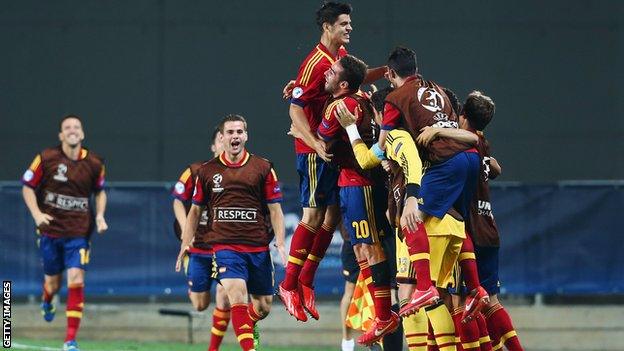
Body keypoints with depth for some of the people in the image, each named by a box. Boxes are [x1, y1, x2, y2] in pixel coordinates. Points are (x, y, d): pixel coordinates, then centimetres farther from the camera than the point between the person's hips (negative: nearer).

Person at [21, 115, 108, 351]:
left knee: (76, 280, -15)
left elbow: (100, 191, 17)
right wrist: (36, 213, -12)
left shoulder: (94, 163, -1)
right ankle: (47, 302, 52)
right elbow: (28, 186, 2)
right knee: (52, 282, 11)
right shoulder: (46, 159, -6)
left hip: (79, 233, 0)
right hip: (50, 230, 0)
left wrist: (100, 216, 1)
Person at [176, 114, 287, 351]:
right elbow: (195, 209, 15)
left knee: (263, 307, 9)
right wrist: (186, 243, 9)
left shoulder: (263, 168, 4)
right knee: (237, 295, -24)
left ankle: (247, 326, 42)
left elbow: (275, 209, 4)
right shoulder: (207, 171, 6)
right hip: (225, 246, -2)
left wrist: (280, 244, -5)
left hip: (258, 248, 2)